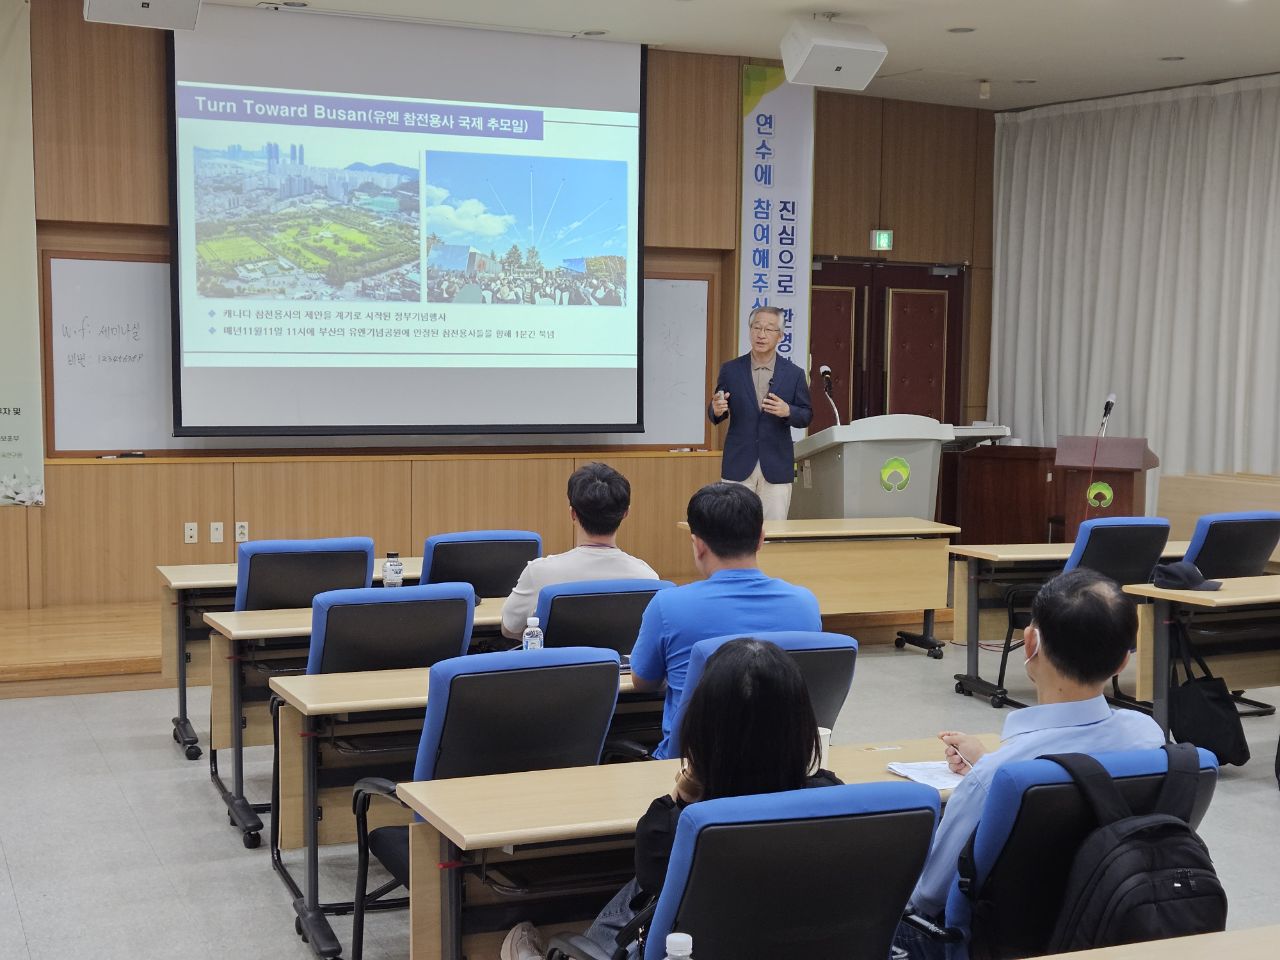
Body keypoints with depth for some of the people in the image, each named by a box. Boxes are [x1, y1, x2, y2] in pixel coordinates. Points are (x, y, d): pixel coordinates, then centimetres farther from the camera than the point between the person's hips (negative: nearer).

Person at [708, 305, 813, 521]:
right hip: (738, 465, 0)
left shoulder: (794, 374, 2)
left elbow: (806, 416, 6)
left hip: (776, 467, 0)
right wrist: (717, 410, -16)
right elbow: (715, 414, 8)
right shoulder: (730, 370, 3)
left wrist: (787, 411, -16)